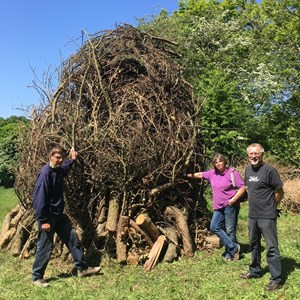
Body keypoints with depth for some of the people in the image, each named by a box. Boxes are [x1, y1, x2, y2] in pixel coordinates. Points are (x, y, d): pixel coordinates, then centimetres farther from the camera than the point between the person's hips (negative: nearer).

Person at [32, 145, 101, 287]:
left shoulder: (59, 170, 6)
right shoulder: (45, 173, -21)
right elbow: (40, 197, -24)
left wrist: (72, 159, 32)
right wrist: (43, 220, -24)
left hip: (59, 214, 9)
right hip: (48, 216, -9)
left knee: (73, 238, 12)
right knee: (45, 247, 1)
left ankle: (82, 268, 23)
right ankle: (36, 277, 18)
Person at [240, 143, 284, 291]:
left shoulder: (269, 170, -15)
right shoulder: (248, 169, 7)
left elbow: (279, 192, -8)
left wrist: (270, 206, 3)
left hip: (267, 216, -7)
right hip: (252, 215, 7)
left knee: (272, 248, -1)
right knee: (254, 245, 20)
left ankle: (276, 279, 9)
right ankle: (255, 271, 36)